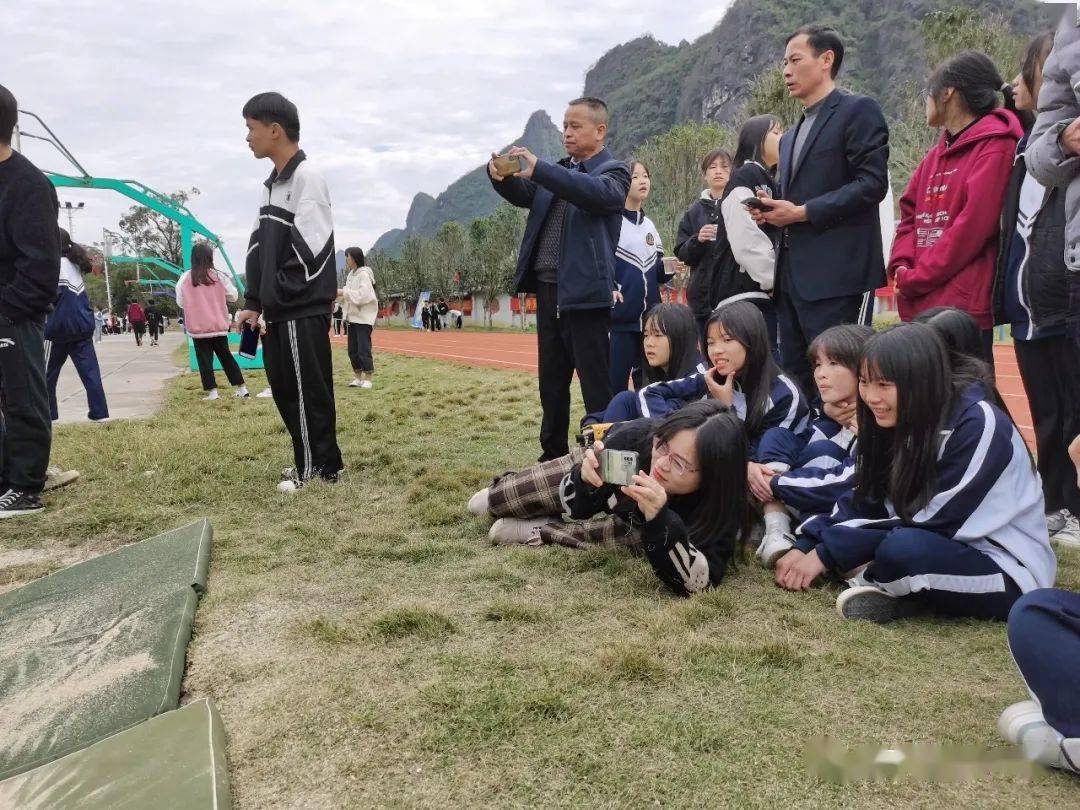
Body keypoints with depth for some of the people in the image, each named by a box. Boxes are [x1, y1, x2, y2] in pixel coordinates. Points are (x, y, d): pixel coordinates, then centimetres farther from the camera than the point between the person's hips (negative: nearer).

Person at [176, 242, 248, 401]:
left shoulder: (184, 279, -5)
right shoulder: (219, 276, -5)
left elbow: (180, 303, 4)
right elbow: (233, 296, 5)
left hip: (197, 327, -2)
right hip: (219, 326, 2)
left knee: (204, 360, 5)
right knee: (226, 356, 13)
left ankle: (212, 391, -1)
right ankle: (241, 388, 13)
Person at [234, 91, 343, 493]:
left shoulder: (307, 179, -11)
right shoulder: (271, 184, 16)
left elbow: (313, 249, -18)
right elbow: (259, 248, 17)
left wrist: (283, 296, -12)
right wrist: (253, 302, 11)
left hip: (303, 311, -9)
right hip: (277, 311, 9)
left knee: (308, 391, -2)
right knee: (284, 389, 13)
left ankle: (320, 466, 10)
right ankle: (311, 460, 24)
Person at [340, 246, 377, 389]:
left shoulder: (364, 274, -13)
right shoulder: (351, 274, 12)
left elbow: (363, 295, -22)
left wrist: (344, 292, -19)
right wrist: (341, 294, 0)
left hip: (363, 317, -8)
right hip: (352, 316, 8)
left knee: (363, 350, -8)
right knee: (352, 350, 10)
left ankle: (367, 379, -1)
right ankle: (357, 378, 18)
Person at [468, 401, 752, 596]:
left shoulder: (720, 504, -42)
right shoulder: (638, 436, -39)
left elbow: (698, 583, -49)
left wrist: (659, 518, -62)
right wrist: (585, 481, -49)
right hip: (608, 475, 2)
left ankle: (535, 531, -7)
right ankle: (500, 493, 49)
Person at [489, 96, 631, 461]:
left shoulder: (613, 171, -2)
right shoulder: (559, 171, 20)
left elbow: (598, 192, -23)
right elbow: (524, 195, 15)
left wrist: (537, 169, -31)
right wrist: (502, 177, -8)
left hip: (584, 292, -7)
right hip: (547, 289, 8)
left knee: (596, 384, -6)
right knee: (551, 382, 14)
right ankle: (553, 456, 25)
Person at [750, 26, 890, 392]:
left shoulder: (858, 111, -2)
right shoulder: (790, 137, 23)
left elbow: (873, 183, -13)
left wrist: (801, 212, -14)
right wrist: (773, 211, 4)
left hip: (838, 275, -8)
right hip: (793, 275, 8)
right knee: (794, 380, 10)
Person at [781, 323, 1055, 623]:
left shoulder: (978, 425, -22)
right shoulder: (902, 422, -1)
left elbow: (930, 523, -24)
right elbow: (865, 501, 1)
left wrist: (827, 553, -22)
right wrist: (805, 545, -14)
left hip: (1010, 573, -7)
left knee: (902, 548, -35)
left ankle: (872, 583, -7)